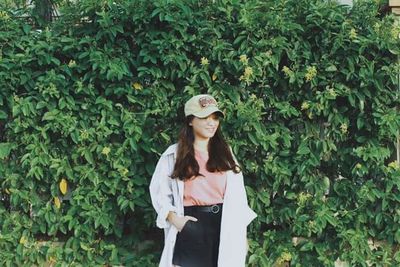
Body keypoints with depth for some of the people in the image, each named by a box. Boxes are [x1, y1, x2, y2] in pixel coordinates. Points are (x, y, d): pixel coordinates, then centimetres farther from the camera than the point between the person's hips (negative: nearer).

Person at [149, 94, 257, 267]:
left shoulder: (225, 153, 11)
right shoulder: (174, 155, 2)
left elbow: (238, 196, 11)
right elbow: (158, 191, 6)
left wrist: (243, 234, 8)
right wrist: (174, 218, -9)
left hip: (223, 227, 3)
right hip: (191, 228, -3)